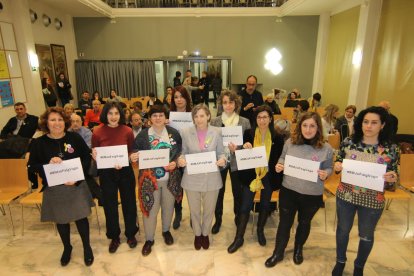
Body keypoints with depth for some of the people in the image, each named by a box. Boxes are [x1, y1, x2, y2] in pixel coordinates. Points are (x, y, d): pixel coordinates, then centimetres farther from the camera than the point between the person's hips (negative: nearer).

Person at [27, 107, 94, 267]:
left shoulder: (75, 138, -6)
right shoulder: (38, 143, -5)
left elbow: (87, 158, -4)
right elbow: (31, 166, -2)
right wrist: (48, 164, -22)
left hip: (76, 186, -1)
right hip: (54, 188, 1)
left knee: (80, 217, 6)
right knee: (61, 220, 17)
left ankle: (87, 247, 29)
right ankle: (67, 248, 41)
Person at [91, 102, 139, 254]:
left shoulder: (127, 131, -8)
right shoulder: (97, 132, -8)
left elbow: (132, 153, 1)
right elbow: (94, 156, 2)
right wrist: (95, 156, -21)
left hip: (125, 172, 0)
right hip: (106, 173, 0)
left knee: (129, 203, 13)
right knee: (110, 205, 13)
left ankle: (131, 234, 36)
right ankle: (114, 237, 35)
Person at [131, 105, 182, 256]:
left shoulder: (174, 133, -2)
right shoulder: (143, 135, -5)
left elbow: (181, 152, 1)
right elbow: (136, 152, 0)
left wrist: (175, 163, -16)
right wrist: (133, 157, -22)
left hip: (170, 178, 2)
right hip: (150, 179, -1)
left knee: (168, 206, 18)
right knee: (150, 209, 6)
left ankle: (166, 231, 45)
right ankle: (149, 239, 29)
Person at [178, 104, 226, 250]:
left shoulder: (217, 132, -6)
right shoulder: (186, 132, -6)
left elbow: (221, 152, 0)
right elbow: (183, 153, 2)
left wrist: (223, 159, -21)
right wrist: (180, 160, -20)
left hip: (211, 179, 0)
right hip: (192, 178, 0)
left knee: (209, 210, 18)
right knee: (194, 210, 18)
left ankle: (205, 234, 46)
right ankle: (197, 234, 46)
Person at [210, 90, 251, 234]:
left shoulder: (245, 122, -5)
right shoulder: (215, 121, -3)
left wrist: (237, 148, -20)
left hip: (236, 161, 0)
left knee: (237, 191, 15)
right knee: (219, 191, 13)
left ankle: (238, 217, 39)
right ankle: (218, 219, 33)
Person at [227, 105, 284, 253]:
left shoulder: (277, 138, -7)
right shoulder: (248, 134, -7)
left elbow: (278, 159, 1)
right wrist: (244, 148, -22)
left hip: (268, 177, 1)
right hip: (250, 175, -1)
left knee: (265, 205, 18)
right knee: (245, 206, 4)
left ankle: (260, 231, 42)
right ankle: (239, 238, 18)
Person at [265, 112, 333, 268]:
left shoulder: (326, 149, -11)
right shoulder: (290, 142, -8)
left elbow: (329, 168, 0)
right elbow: (282, 158, 7)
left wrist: (325, 174, -22)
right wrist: (279, 165, -14)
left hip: (312, 195, 0)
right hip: (288, 190, 0)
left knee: (304, 223, 23)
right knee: (284, 223, 12)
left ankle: (298, 249, 50)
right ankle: (278, 253, 34)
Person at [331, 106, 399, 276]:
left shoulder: (391, 149, -11)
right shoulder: (348, 142, -9)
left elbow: (393, 178, -2)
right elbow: (338, 164, 3)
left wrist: (393, 178, -25)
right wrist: (337, 166, -19)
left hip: (372, 201, 0)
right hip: (345, 196, 1)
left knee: (366, 235, 19)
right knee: (343, 229, 19)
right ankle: (340, 261, 45)